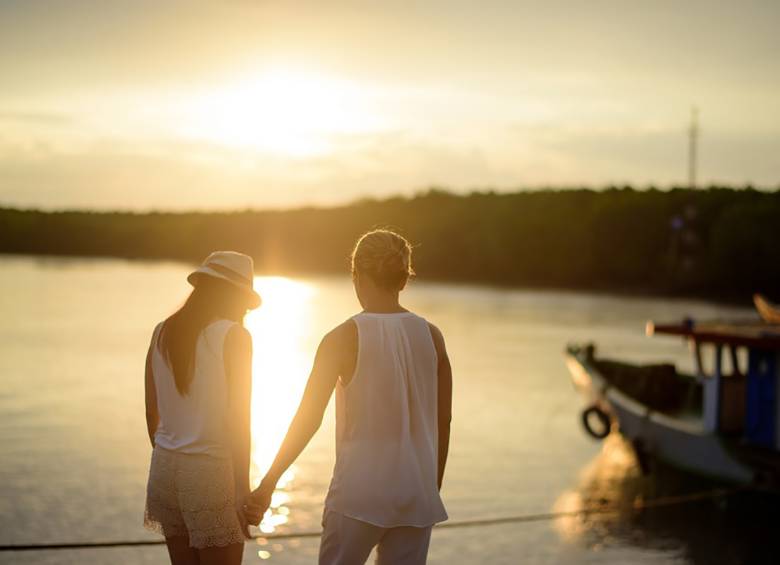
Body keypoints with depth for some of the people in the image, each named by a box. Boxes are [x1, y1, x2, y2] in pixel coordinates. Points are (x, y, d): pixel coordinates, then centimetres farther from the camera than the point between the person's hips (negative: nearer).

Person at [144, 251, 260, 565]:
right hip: (210, 472, -6)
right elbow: (237, 418, -12)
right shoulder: (233, 335, -10)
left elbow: (152, 412, 12)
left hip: (165, 468, 6)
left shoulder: (162, 333, 7)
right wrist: (244, 489, -7)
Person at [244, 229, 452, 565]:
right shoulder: (431, 336, 3)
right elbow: (443, 422, 9)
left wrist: (268, 484, -3)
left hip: (358, 493, -3)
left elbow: (308, 419, -9)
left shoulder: (344, 338, -7)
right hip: (416, 497, 3)